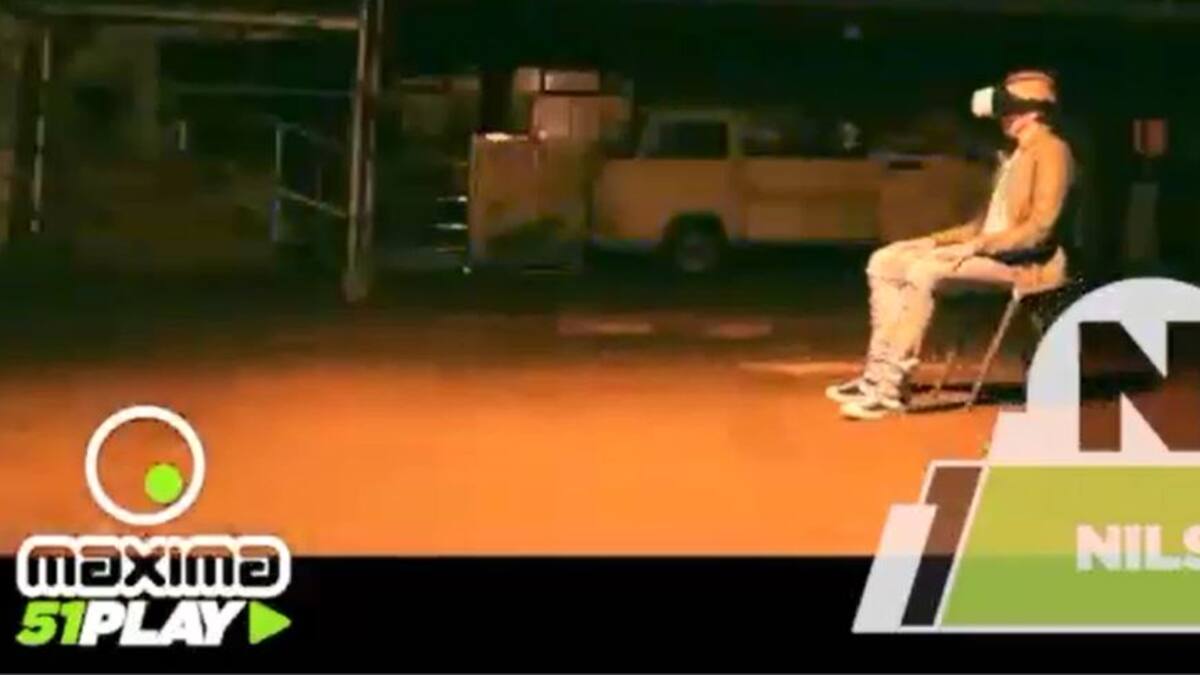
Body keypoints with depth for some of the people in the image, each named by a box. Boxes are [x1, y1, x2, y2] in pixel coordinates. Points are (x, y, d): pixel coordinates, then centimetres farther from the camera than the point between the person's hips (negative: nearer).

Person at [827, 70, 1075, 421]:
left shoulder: (1051, 150, -9)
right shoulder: (1015, 155, 20)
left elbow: (1040, 227, -19)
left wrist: (978, 245, -22)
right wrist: (938, 240, 8)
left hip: (1024, 262, -10)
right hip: (990, 251, 10)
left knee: (923, 270, -32)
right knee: (885, 261, -2)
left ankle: (891, 386, -30)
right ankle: (881, 370, -10)